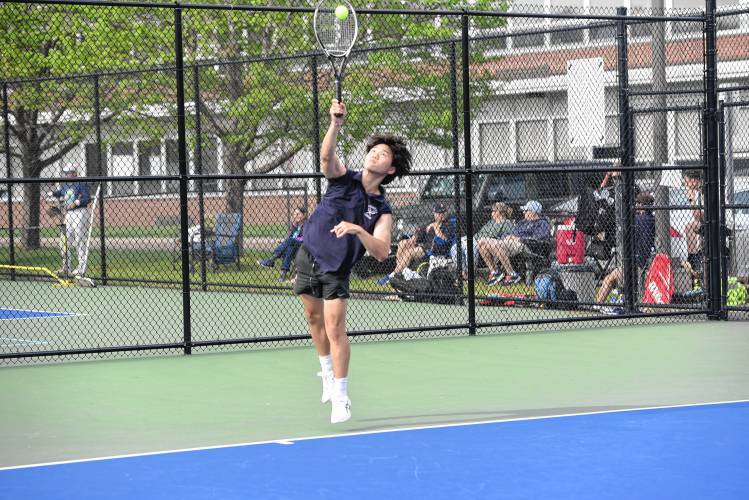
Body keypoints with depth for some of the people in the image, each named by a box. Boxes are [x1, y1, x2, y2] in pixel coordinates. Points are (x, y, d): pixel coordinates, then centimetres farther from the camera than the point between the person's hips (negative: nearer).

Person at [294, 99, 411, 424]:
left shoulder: (382, 210, -9)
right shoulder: (343, 179, -6)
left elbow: (381, 252, -22)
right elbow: (326, 155, -27)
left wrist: (358, 230, -38)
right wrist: (336, 125, -44)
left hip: (336, 271, -2)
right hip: (308, 258, 2)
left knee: (335, 329, -11)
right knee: (315, 320, 14)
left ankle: (341, 398, -4)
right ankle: (328, 373, 38)